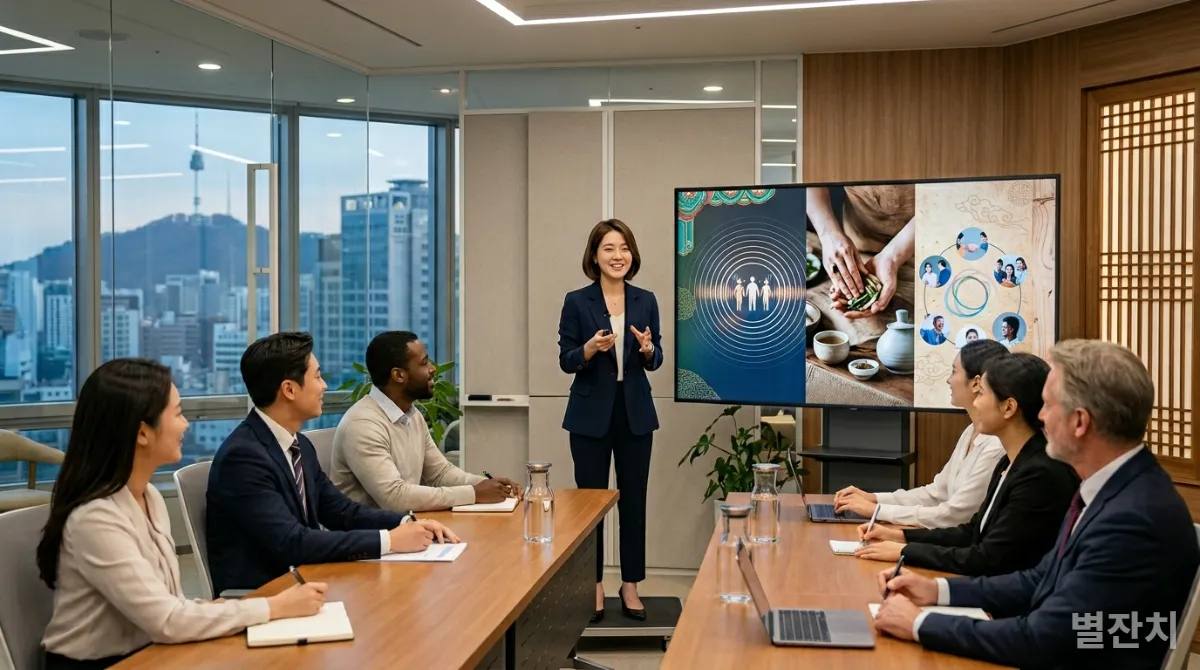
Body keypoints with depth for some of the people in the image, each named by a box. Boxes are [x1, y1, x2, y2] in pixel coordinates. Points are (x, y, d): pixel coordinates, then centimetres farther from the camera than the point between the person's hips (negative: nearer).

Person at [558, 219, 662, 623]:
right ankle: (594, 586, 17)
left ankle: (630, 586, 18)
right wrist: (591, 347, -24)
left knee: (633, 500, 7)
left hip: (635, 413, 2)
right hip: (591, 414, -2)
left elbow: (655, 361, 7)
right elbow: (566, 362, -5)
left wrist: (648, 349, -15)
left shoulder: (646, 301, 4)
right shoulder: (577, 301, -5)